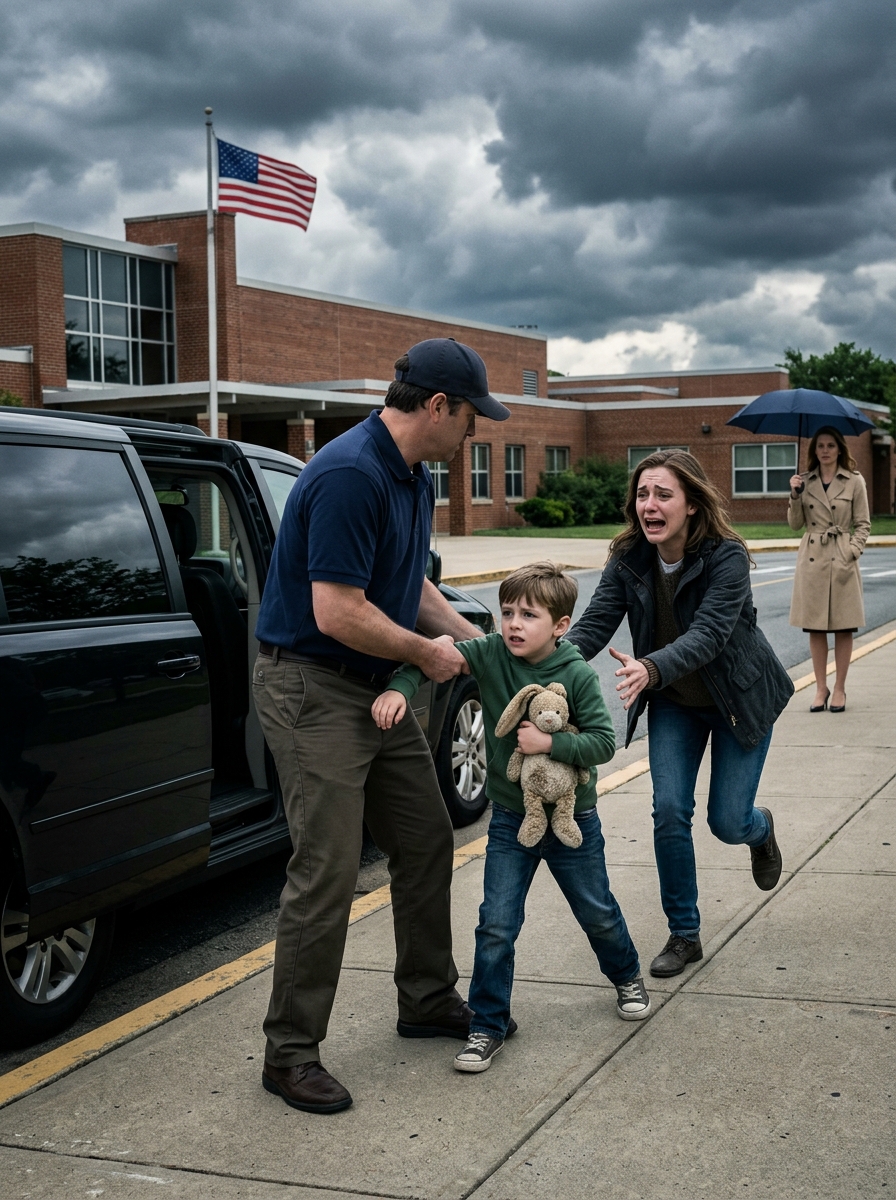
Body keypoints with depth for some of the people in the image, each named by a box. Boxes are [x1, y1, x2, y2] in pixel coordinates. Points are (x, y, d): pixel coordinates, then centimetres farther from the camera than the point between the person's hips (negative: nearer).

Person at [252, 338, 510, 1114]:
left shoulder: (414, 477, 9)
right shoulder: (348, 476, -24)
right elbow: (338, 613, -27)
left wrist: (472, 638, 12)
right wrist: (428, 653, -13)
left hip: (377, 688, 10)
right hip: (312, 690, -10)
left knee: (427, 841, 16)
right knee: (327, 873, -9)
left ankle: (428, 1000, 32)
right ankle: (290, 1051, 4)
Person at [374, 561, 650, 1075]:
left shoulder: (578, 675, -18)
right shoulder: (491, 655, -12)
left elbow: (603, 742, -18)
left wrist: (548, 743, -29)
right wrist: (399, 688, -32)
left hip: (572, 819, -1)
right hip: (510, 820, 1)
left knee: (598, 913, 19)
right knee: (496, 927, -3)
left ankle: (628, 977, 47)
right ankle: (489, 1024, 12)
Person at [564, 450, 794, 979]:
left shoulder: (726, 557, -28)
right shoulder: (629, 559, -14)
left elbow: (707, 635, -39)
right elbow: (595, 623, -22)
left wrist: (650, 669, -58)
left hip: (740, 698, -3)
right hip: (674, 703, 3)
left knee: (727, 821, -1)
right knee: (670, 812, -7)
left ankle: (761, 828, 39)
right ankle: (685, 935, 9)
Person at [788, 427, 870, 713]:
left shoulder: (855, 482, 1)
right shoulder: (805, 482, 7)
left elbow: (863, 525, 2)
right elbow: (795, 524, 8)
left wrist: (851, 553, -11)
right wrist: (795, 496, -7)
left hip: (842, 559, -2)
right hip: (812, 558, 2)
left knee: (844, 627, 2)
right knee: (815, 628, 5)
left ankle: (839, 689, 12)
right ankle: (820, 688, 15)